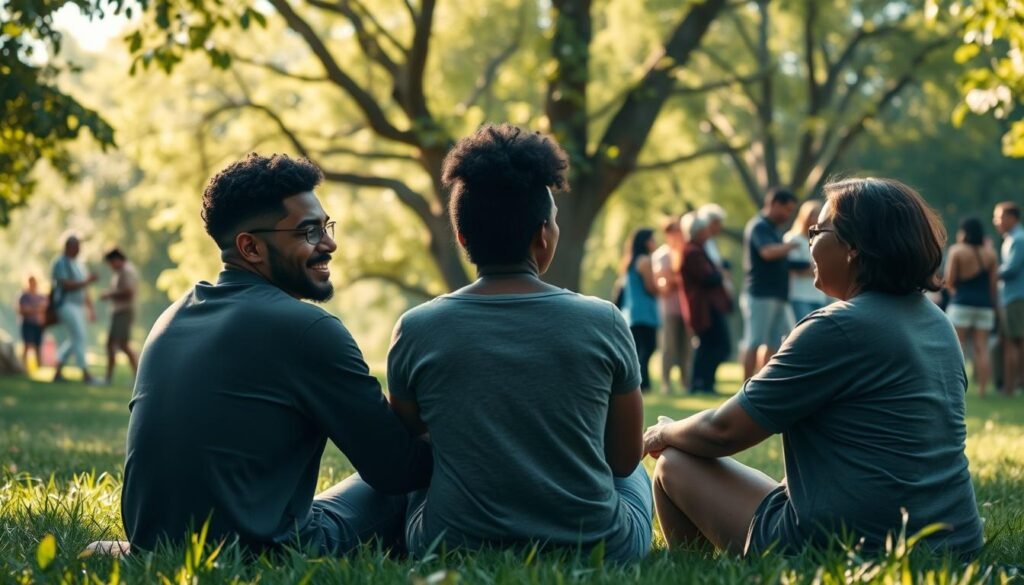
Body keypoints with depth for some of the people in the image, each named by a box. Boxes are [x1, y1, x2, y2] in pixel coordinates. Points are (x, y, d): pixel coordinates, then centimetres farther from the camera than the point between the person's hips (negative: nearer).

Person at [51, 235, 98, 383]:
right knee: (79, 338, -12)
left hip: (78, 306, 9)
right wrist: (86, 281, -17)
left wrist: (90, 308, 19)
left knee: (74, 340, 8)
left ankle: (58, 372, 12)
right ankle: (85, 374, -12)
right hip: (67, 305, -9)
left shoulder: (78, 265, 19)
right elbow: (66, 285, -18)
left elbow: (84, 289, 22)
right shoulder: (61, 263, -7)